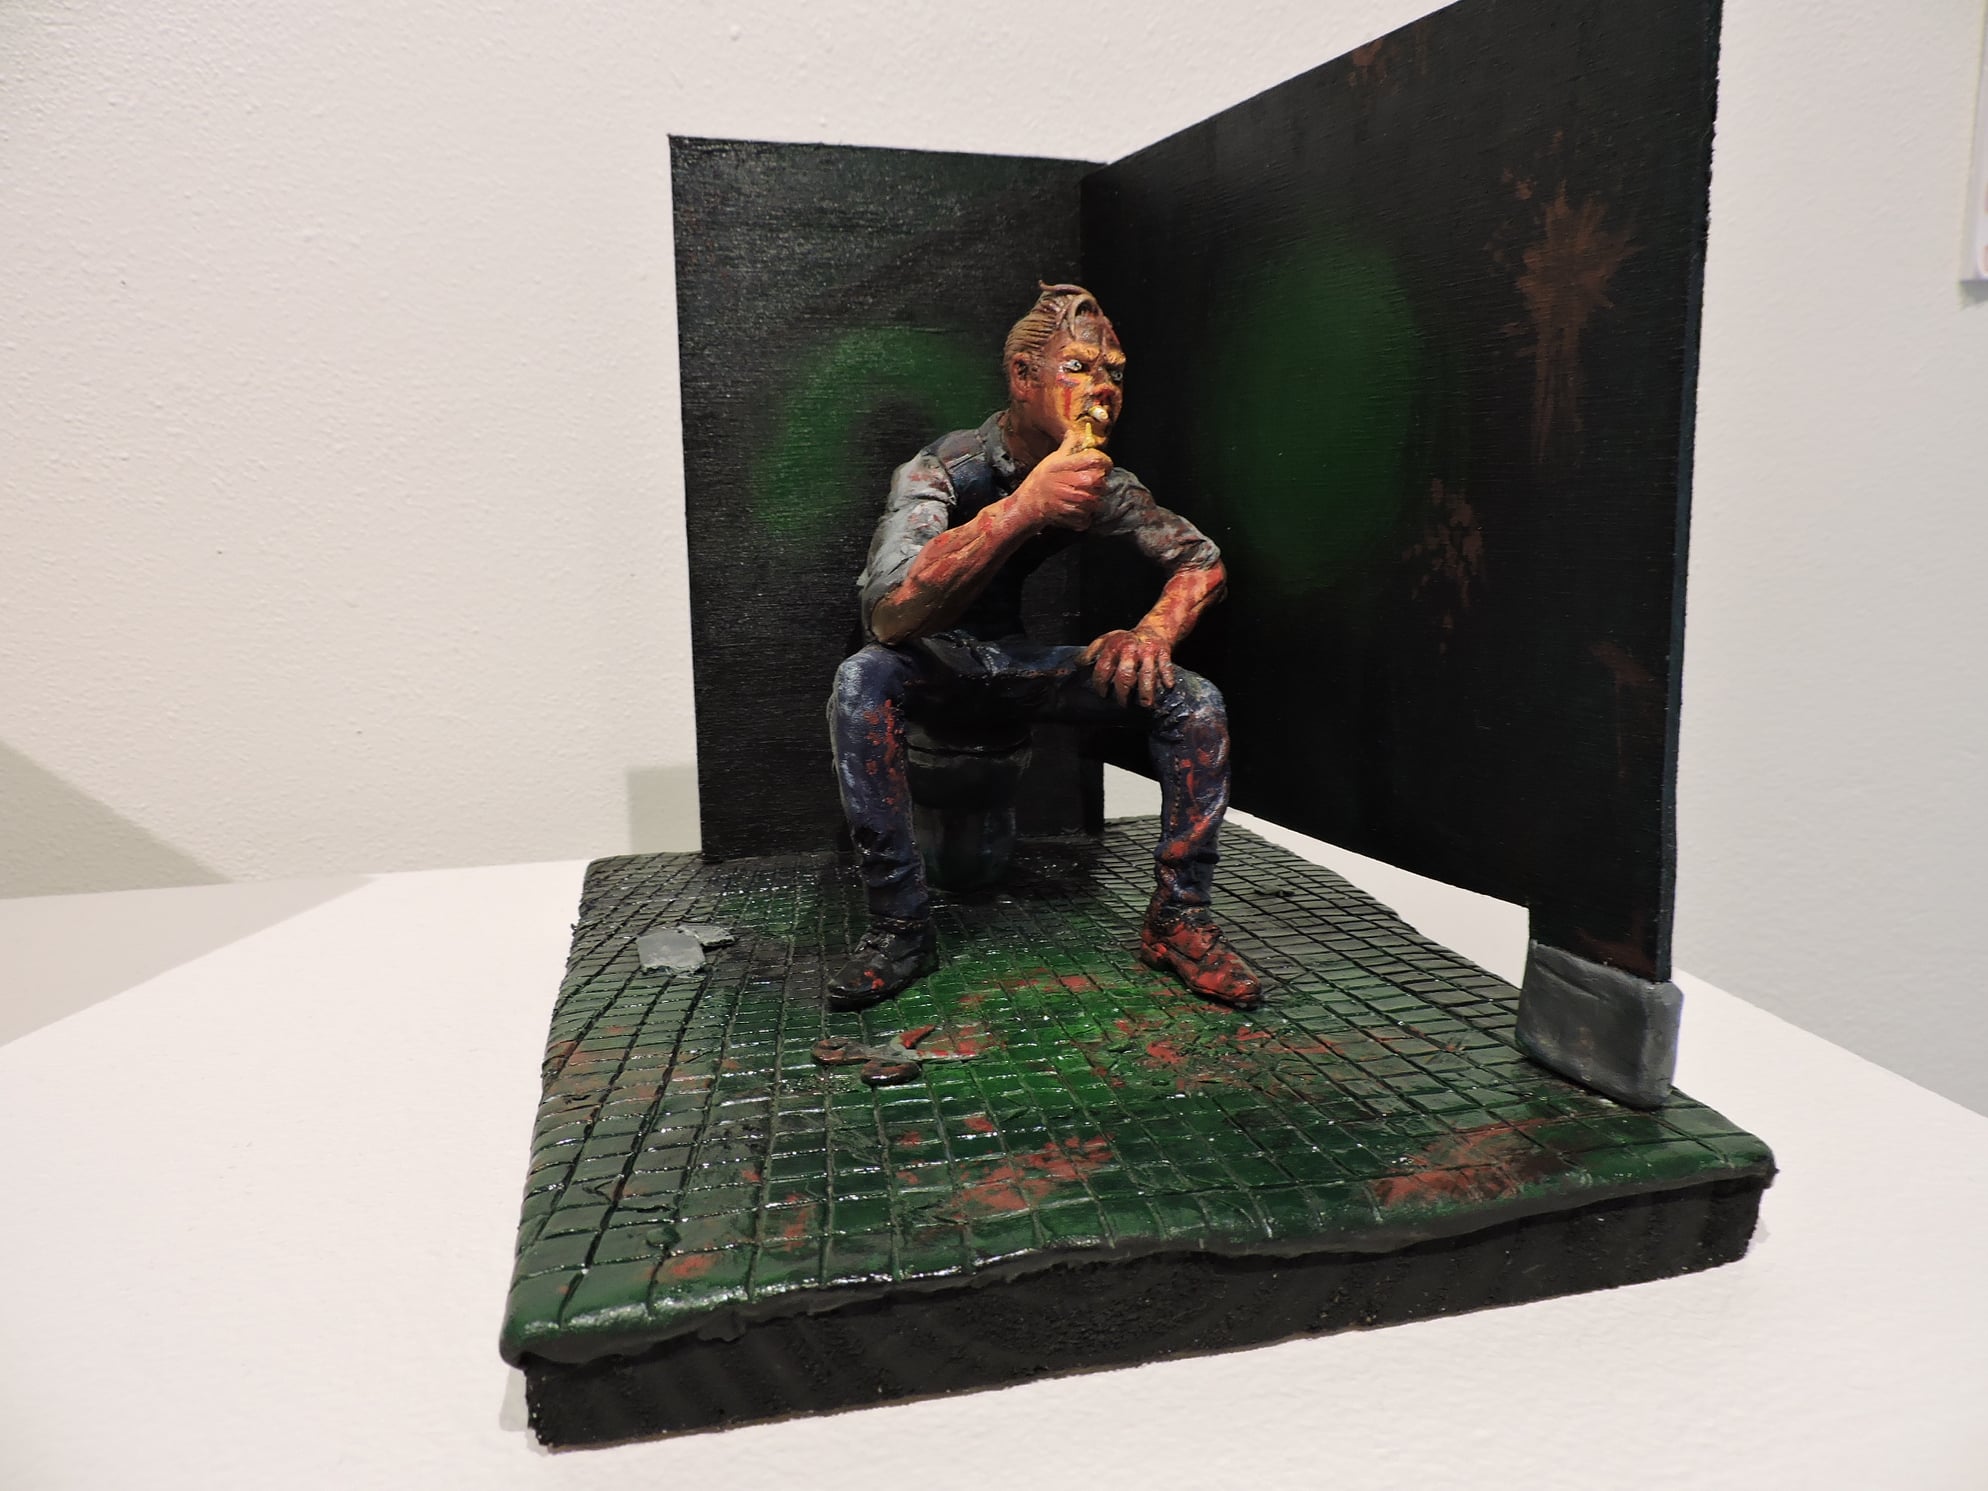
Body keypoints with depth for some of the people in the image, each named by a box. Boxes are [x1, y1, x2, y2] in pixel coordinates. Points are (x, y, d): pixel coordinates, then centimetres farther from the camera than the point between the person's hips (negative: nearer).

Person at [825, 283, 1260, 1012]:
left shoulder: (1102, 483, -9)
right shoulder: (939, 471, -24)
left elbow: (1202, 562, 3)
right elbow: (889, 617, -40)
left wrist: (1153, 632, -20)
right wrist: (1022, 507, -47)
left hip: (1017, 660, 4)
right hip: (931, 666, -4)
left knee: (1194, 699, -14)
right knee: (860, 681, -38)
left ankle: (1178, 917, -5)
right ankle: (901, 924, -25)